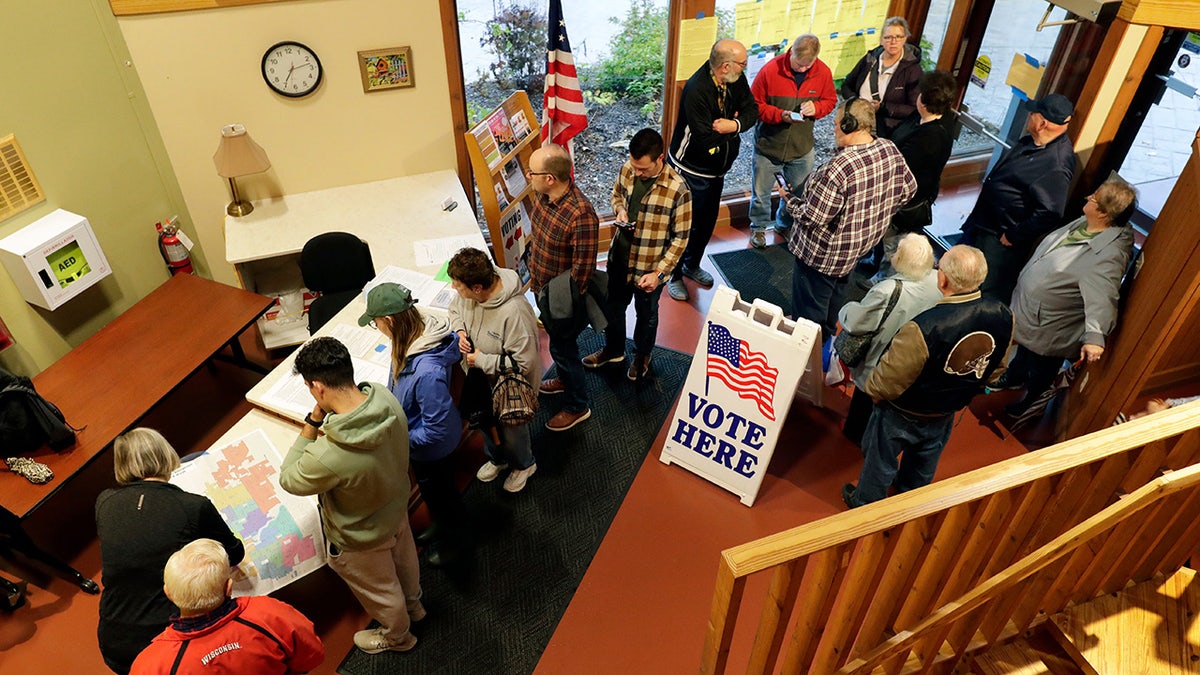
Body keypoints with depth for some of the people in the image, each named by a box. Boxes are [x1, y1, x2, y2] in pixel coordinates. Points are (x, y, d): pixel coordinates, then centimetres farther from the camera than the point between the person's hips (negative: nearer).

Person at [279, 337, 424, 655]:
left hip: (362, 537, -6)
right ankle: (413, 605, 68)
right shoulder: (385, 397, -27)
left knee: (379, 589, 27)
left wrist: (312, 422, -27)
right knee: (404, 560, 36)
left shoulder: (327, 456, -47)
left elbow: (288, 479, -22)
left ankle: (397, 636, 59)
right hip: (398, 506, 6)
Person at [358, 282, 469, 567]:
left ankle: (457, 538, 51)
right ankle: (441, 525, 61)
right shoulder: (417, 333, -18)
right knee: (431, 489, 33)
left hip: (432, 447, -8)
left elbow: (436, 428, -33)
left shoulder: (426, 372, -44)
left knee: (438, 492, 22)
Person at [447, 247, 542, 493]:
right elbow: (455, 309, 6)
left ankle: (523, 465, 55)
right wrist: (459, 330, -16)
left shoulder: (513, 312, -41)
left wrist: (480, 360, -29)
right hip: (481, 381, 7)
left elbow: (524, 364, -36)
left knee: (512, 430, 22)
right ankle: (496, 458, 62)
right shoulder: (467, 292, -18)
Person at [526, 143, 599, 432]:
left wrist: (565, 304, -20)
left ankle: (577, 406, 33)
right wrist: (534, 273, 15)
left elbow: (583, 269, -28)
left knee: (563, 346, 11)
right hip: (542, 289, 8)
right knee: (557, 340, 29)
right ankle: (564, 379, 56)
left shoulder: (581, 215, -36)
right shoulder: (545, 195, -9)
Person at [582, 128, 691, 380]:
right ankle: (613, 350, 52)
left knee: (646, 314, 22)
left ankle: (642, 355, 50)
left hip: (650, 267, -4)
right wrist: (620, 210, -12)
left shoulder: (677, 190, -27)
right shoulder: (627, 169, -12)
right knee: (613, 307, 25)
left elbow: (681, 237, -18)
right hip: (619, 257, 5)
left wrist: (658, 273, -22)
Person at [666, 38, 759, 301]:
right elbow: (705, 140, -33)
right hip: (691, 170, -8)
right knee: (686, 225, 6)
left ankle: (692, 265, 44)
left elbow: (752, 110, -3)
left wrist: (735, 125, -24)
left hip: (716, 170, 8)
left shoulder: (736, 80, -7)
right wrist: (732, 131, -16)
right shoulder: (697, 90, -30)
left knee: (707, 223, 22)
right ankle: (674, 275, 26)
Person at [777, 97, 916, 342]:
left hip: (822, 255, -9)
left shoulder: (840, 168, -35)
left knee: (809, 316, 12)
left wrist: (788, 199, -12)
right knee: (837, 291, 33)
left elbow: (813, 217, -29)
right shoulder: (891, 151, -10)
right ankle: (828, 333, 55)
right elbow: (908, 189, 5)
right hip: (864, 245, 9)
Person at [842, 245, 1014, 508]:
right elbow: (995, 368, -1)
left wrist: (872, 388, -6)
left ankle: (865, 503, 47)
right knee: (925, 462, 33)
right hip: (947, 414, 6)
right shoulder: (1003, 316, -21)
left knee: (881, 459, 23)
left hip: (903, 415, -5)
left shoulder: (924, 328, -42)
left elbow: (888, 382, -29)